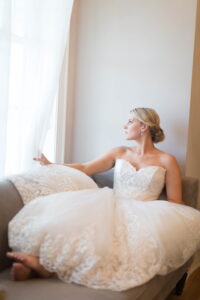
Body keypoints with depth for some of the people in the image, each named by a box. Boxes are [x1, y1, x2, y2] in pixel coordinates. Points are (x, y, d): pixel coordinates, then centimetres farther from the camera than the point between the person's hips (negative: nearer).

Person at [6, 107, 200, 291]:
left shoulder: (167, 161, 9)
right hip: (111, 207, 3)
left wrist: (152, 211, -14)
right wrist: (52, 166, 22)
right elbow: (85, 168, 22)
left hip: (141, 214, -2)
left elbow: (175, 203, 6)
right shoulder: (120, 153, 19)